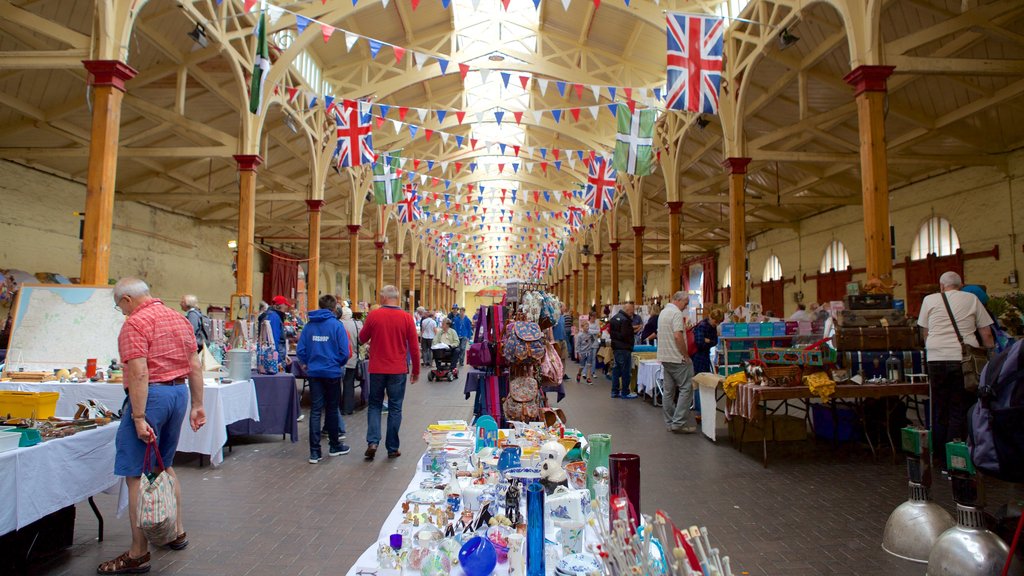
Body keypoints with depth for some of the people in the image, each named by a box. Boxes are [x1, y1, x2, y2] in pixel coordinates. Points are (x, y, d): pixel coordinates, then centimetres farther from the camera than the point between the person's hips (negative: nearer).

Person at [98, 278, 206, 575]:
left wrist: (138, 417, -20)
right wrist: (197, 405, 16)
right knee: (165, 465, 21)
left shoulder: (135, 323, -11)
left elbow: (139, 374, -20)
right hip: (179, 392, 8)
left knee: (137, 475, 0)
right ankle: (177, 531, 30)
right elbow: (195, 367, 13)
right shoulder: (179, 319, 13)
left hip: (150, 395, -8)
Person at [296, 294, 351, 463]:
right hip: (332, 372, -2)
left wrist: (308, 364, 15)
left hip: (314, 373, 3)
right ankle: (334, 446, 25)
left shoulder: (309, 325, 1)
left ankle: (314, 452, 3)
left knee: (315, 410, 5)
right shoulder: (336, 325, -9)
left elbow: (300, 350, -1)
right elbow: (344, 352, -12)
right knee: (332, 409, 11)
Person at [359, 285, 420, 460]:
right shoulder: (406, 318, -6)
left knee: (374, 405, 15)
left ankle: (372, 441, 2)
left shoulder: (374, 315, -7)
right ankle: (392, 448, 13)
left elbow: (362, 338, 7)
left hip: (377, 369, 0)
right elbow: (414, 347, -3)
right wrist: (416, 370, 7)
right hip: (398, 370, 0)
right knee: (395, 408, 8)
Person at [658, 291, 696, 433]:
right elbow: (678, 336, -22)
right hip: (677, 358, -9)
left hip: (665, 357, 10)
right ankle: (679, 422, -9)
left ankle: (670, 422, 14)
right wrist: (686, 356, -15)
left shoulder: (663, 312, 16)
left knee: (669, 390, 10)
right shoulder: (677, 313, -14)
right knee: (686, 388, -6)